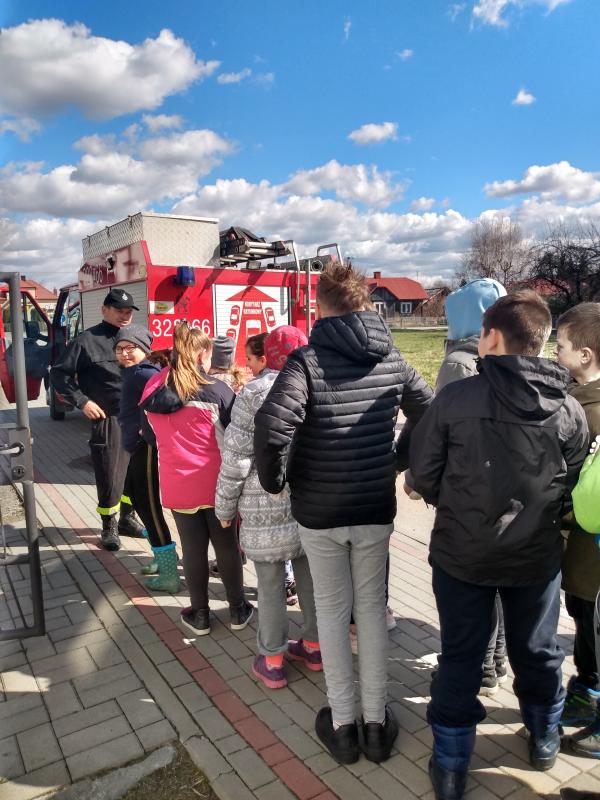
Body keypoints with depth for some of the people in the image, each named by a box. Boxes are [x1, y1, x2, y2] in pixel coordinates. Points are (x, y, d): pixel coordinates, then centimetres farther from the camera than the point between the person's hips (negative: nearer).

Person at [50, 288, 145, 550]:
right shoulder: (87, 341, -4)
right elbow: (59, 374, -1)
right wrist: (82, 401, -8)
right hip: (108, 420, -5)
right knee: (109, 477, 3)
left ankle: (127, 518, 33)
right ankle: (109, 527, 21)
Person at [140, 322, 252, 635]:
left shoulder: (152, 388, 0)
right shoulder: (216, 389, -13)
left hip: (177, 486, 3)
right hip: (215, 484, -2)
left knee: (193, 548, 14)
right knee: (226, 545, 12)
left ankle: (199, 615, 26)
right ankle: (237, 610, 26)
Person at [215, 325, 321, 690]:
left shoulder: (254, 393, -10)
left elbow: (236, 457, -11)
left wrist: (225, 507, 1)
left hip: (267, 506, -4)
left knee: (270, 582, 9)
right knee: (310, 573, 17)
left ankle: (272, 662, 22)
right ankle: (314, 646, 33)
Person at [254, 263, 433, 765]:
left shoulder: (308, 360, -15)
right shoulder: (391, 360, -1)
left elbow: (272, 425, -28)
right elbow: (429, 413, 9)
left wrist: (275, 479, -12)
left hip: (318, 512, -3)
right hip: (377, 508, 3)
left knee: (332, 609, 15)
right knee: (371, 607, 18)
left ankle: (342, 724, 28)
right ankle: (376, 722, 30)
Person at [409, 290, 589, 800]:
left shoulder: (455, 398, -17)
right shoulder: (570, 411, -9)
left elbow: (423, 474, -10)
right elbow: (575, 490, 0)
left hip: (460, 553, -2)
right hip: (537, 556, 3)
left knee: (460, 657, 14)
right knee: (537, 651, 24)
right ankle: (544, 739, 47)